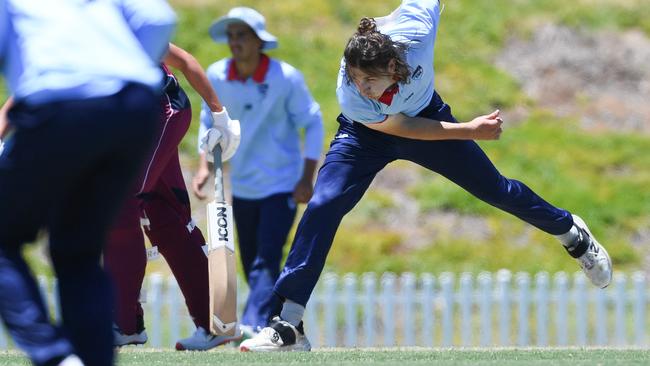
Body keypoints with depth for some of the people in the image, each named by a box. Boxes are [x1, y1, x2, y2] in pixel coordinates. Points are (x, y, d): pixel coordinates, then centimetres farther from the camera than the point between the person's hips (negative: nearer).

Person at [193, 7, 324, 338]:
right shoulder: (216, 77, -5)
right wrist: (205, 165, -3)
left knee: (266, 262, -19)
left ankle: (252, 326, -32)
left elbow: (313, 124, -5)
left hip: (282, 186, -5)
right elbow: (209, 122, 10)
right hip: (242, 187, 5)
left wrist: (307, 178, -10)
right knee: (252, 266, 9)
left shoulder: (286, 78, -14)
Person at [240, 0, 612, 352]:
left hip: (428, 115, 2)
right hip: (367, 135, -2)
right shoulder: (352, 100, -38)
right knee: (322, 206, -21)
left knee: (494, 188, 13)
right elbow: (404, 128, -23)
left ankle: (571, 232, 43)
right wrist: (470, 131, -22)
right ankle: (288, 326, -19)